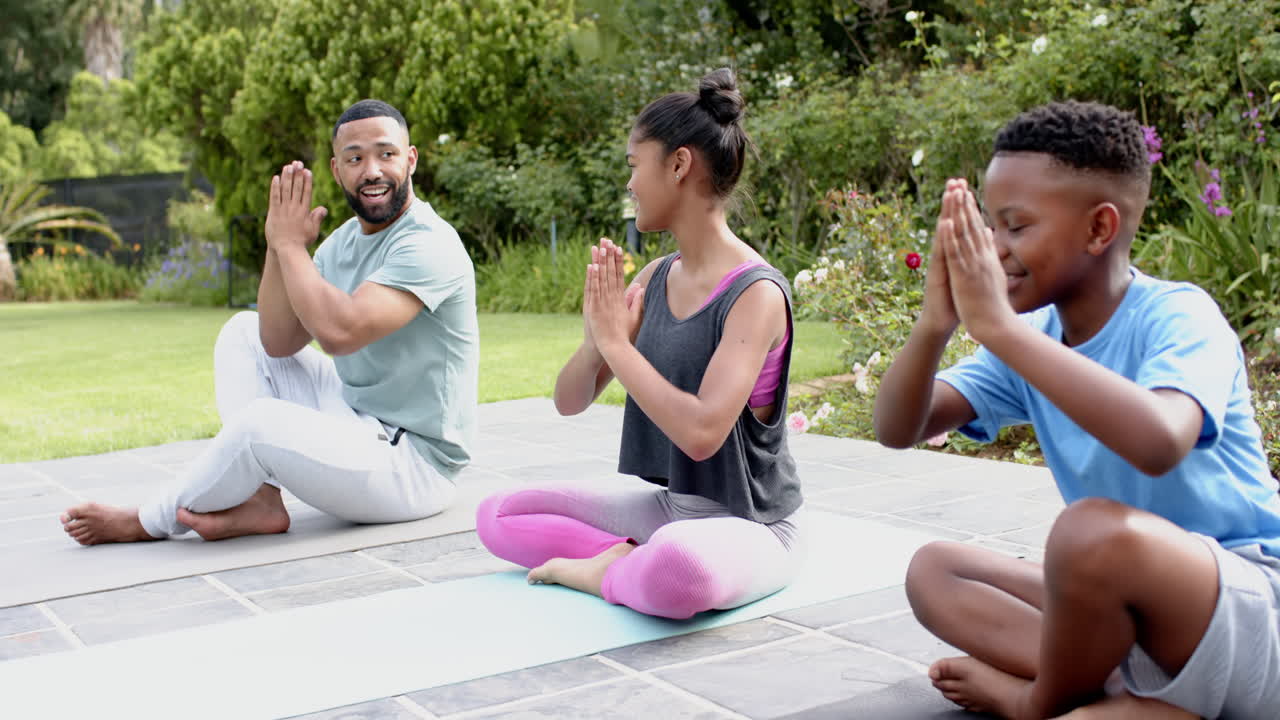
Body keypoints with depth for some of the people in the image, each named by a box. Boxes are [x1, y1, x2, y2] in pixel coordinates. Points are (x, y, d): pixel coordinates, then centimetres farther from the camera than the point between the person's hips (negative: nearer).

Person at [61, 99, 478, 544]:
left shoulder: (429, 245, -20)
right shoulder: (343, 241, 8)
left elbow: (339, 332, -33)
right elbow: (279, 342, 1)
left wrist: (291, 244, -19)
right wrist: (277, 245, -11)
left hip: (415, 462, -9)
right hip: (355, 420, 9)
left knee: (262, 421, -30)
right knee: (243, 332, 8)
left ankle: (152, 522, 0)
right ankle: (260, 502, -7)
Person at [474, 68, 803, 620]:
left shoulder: (756, 293, -20)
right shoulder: (654, 278, 3)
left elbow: (702, 432, -32)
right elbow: (570, 401, 3)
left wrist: (616, 341, -23)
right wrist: (596, 335, -18)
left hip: (748, 525, -7)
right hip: (664, 503, 8)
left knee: (680, 566, -42)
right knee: (496, 516, 6)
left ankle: (600, 572, -11)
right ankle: (627, 558, -9)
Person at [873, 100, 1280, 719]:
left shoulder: (1177, 316, -18)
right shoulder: (1030, 337, 2)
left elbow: (1158, 442, -41)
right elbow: (897, 430, -6)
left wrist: (997, 325, -37)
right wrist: (935, 323, -26)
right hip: (1129, 612, 8)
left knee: (1094, 529, -35)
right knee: (933, 571, 1)